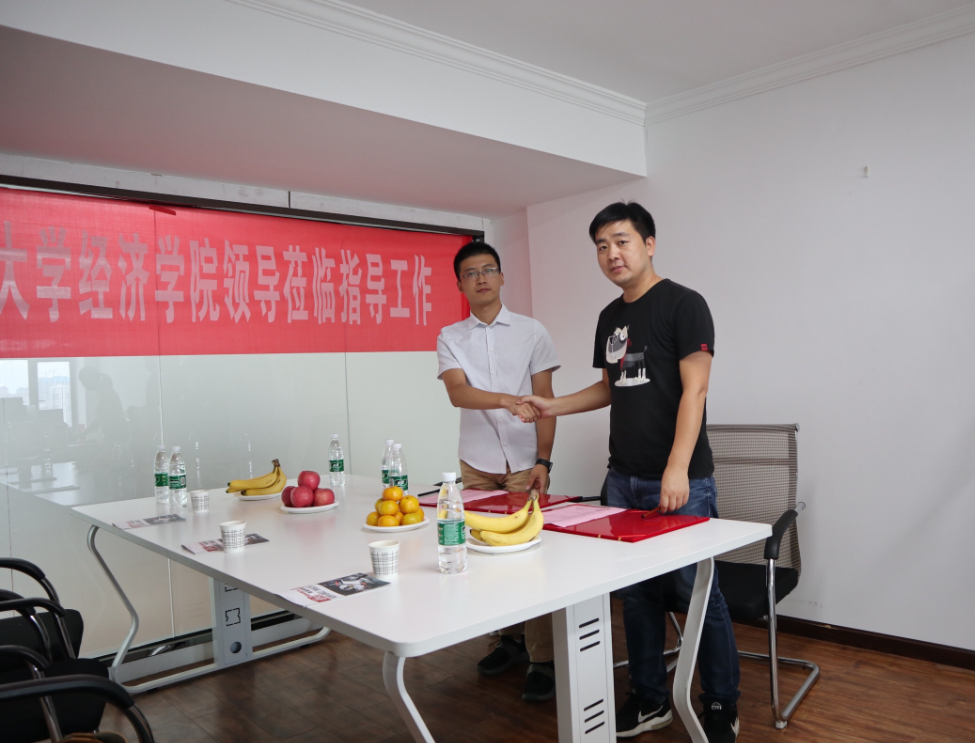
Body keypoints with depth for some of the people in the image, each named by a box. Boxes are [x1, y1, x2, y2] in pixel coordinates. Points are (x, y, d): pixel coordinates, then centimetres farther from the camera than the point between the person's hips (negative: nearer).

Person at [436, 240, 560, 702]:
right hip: (476, 464, 2)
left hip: (523, 463, -2)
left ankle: (543, 659, 5)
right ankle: (510, 639, 25)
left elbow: (544, 400, 1)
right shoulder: (450, 338, 6)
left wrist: (543, 461, -7)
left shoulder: (531, 332, 3)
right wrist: (507, 399, -29)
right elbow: (457, 393, -11)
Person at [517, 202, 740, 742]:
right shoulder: (610, 317, 14)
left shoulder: (683, 304, -7)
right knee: (637, 594, 13)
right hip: (624, 479, 7)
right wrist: (551, 406, 13)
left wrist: (677, 468, -21)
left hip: (680, 483, -6)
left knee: (697, 593, 2)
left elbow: (693, 390, -14)